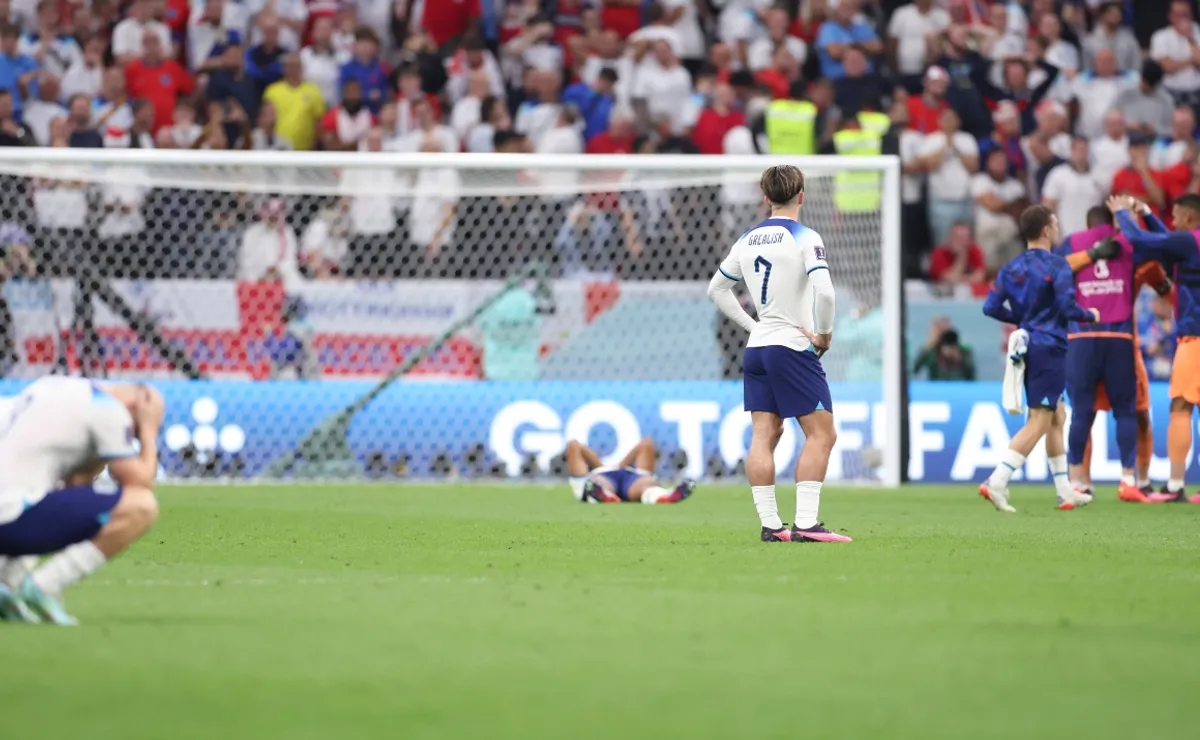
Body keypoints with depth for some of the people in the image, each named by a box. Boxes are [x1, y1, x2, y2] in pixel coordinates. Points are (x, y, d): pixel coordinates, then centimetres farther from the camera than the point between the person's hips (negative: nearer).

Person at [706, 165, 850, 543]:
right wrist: (825, 334, -9)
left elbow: (716, 289, 21)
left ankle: (770, 523, 2)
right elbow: (824, 291, -24)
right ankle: (805, 523, -13)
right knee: (822, 434, -3)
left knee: (764, 434, 5)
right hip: (793, 347, -7)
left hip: (756, 347, 7)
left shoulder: (748, 240, 10)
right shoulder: (804, 238, -11)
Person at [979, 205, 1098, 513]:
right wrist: (1090, 315, 2)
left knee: (1057, 416, 18)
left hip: (1027, 346, 8)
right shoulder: (1057, 265, -10)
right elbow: (1067, 307, -18)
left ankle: (1065, 491, 22)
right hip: (1049, 348, -8)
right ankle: (997, 481, -21)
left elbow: (991, 307, 6)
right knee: (1039, 422, -8)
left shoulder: (1011, 268, 9)